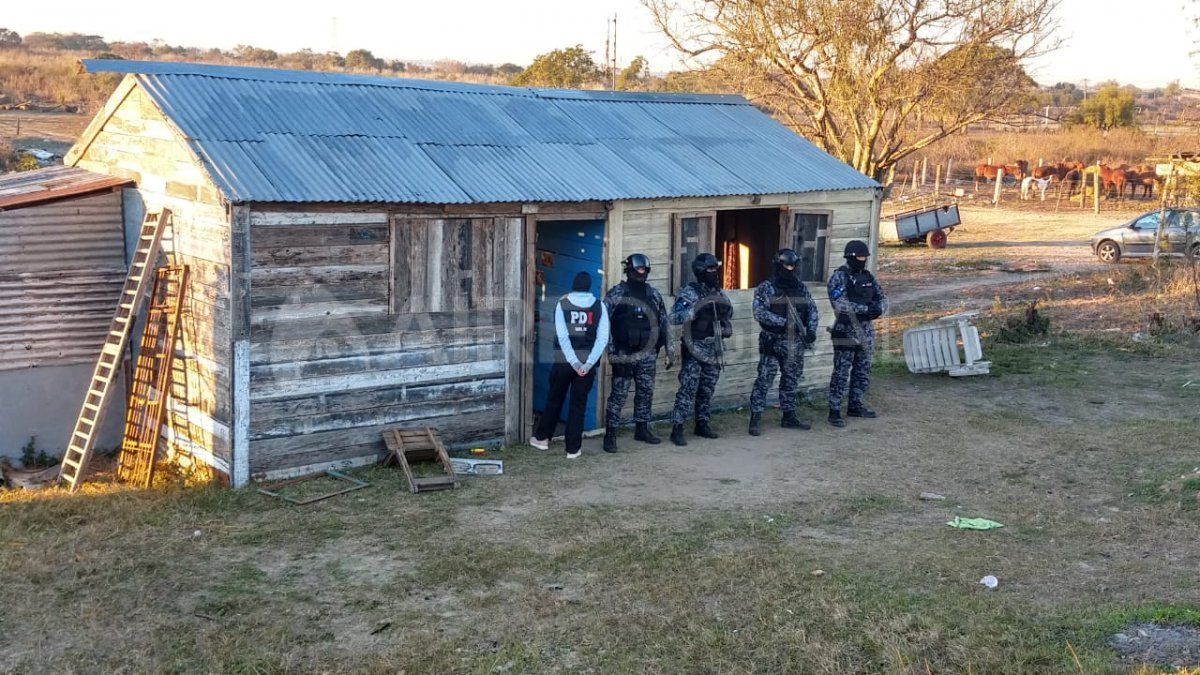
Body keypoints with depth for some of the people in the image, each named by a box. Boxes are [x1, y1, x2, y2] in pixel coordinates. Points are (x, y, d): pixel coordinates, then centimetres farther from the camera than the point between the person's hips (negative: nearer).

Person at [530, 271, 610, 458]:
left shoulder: (562, 304, -3)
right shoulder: (599, 306, 0)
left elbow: (562, 336, -11)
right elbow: (603, 338, -7)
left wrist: (574, 362, -13)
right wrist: (588, 363, -12)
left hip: (563, 361, -1)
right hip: (587, 363, 1)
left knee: (555, 399, 16)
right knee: (579, 404, 7)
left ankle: (542, 438, 27)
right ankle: (573, 448, 9)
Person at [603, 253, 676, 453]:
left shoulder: (653, 294, 10)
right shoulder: (616, 294, -6)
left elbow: (663, 323, 14)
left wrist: (669, 350, 10)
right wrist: (611, 351, -15)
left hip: (647, 354, 5)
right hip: (624, 354, -5)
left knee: (646, 392, 12)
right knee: (619, 394, -4)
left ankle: (642, 429, 26)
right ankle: (610, 434, 1)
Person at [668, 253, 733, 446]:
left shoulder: (720, 294, 12)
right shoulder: (689, 293, -9)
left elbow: (728, 316, 29)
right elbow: (675, 317, -20)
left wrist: (727, 327, 10)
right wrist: (697, 308, -30)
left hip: (714, 351, 6)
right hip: (695, 350, -6)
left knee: (707, 390, 13)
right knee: (688, 390, -9)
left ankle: (702, 424, 25)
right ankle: (677, 429, -7)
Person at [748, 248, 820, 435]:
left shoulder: (801, 287, 10)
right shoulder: (766, 288, -7)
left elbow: (812, 310, 12)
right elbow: (760, 313, -17)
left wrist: (811, 330, -5)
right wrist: (784, 322, -22)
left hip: (796, 343, 6)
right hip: (773, 342, -6)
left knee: (791, 380, 13)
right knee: (764, 380, -6)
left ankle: (789, 416, 24)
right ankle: (755, 418, -3)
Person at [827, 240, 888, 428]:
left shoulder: (868, 277, 11)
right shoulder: (839, 277, -10)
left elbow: (883, 298, 13)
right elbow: (839, 303, -21)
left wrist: (878, 309, -11)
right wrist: (866, 308, -23)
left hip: (866, 333, 7)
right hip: (846, 332, -7)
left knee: (863, 372, 14)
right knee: (841, 373, -5)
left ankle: (855, 406, 26)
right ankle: (834, 411, -2)